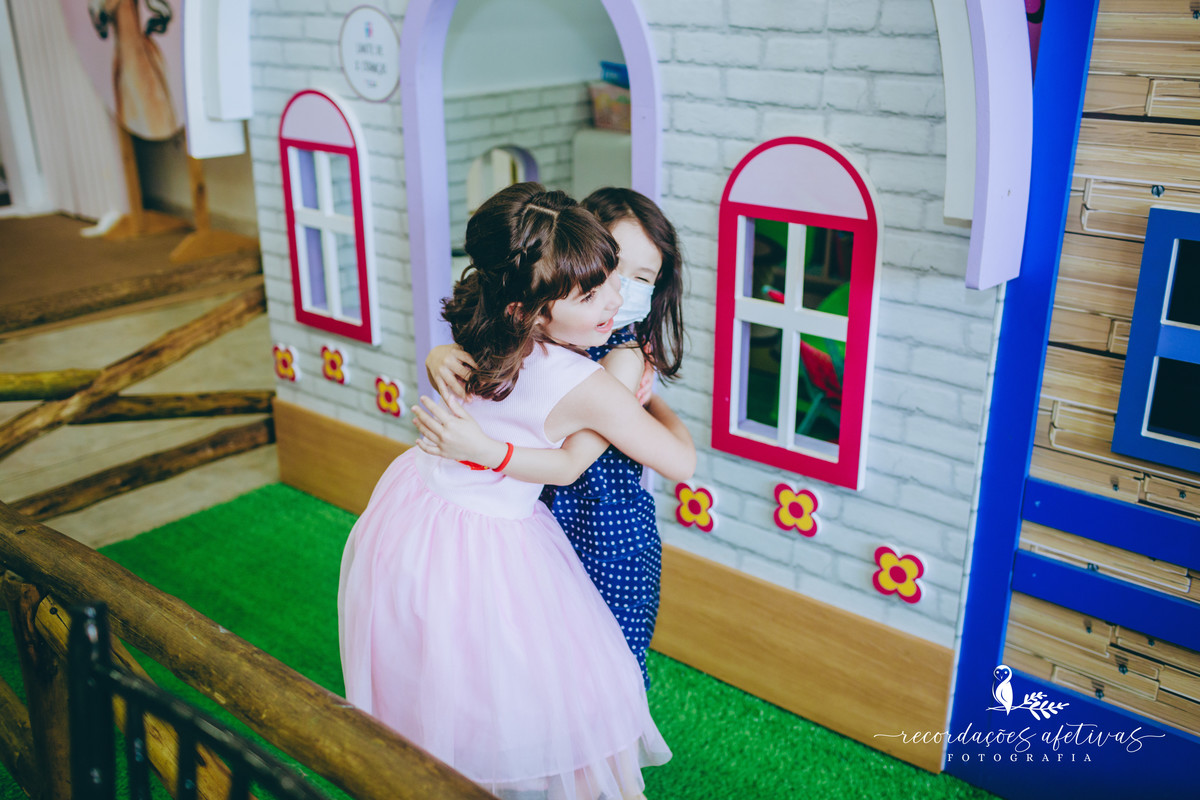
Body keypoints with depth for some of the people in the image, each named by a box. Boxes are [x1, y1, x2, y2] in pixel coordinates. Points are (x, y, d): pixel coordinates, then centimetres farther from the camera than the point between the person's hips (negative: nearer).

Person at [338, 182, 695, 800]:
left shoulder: (484, 343, -8)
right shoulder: (586, 387, -28)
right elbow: (682, 463, -15)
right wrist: (651, 398, 3)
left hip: (409, 507, 8)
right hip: (480, 552, -8)